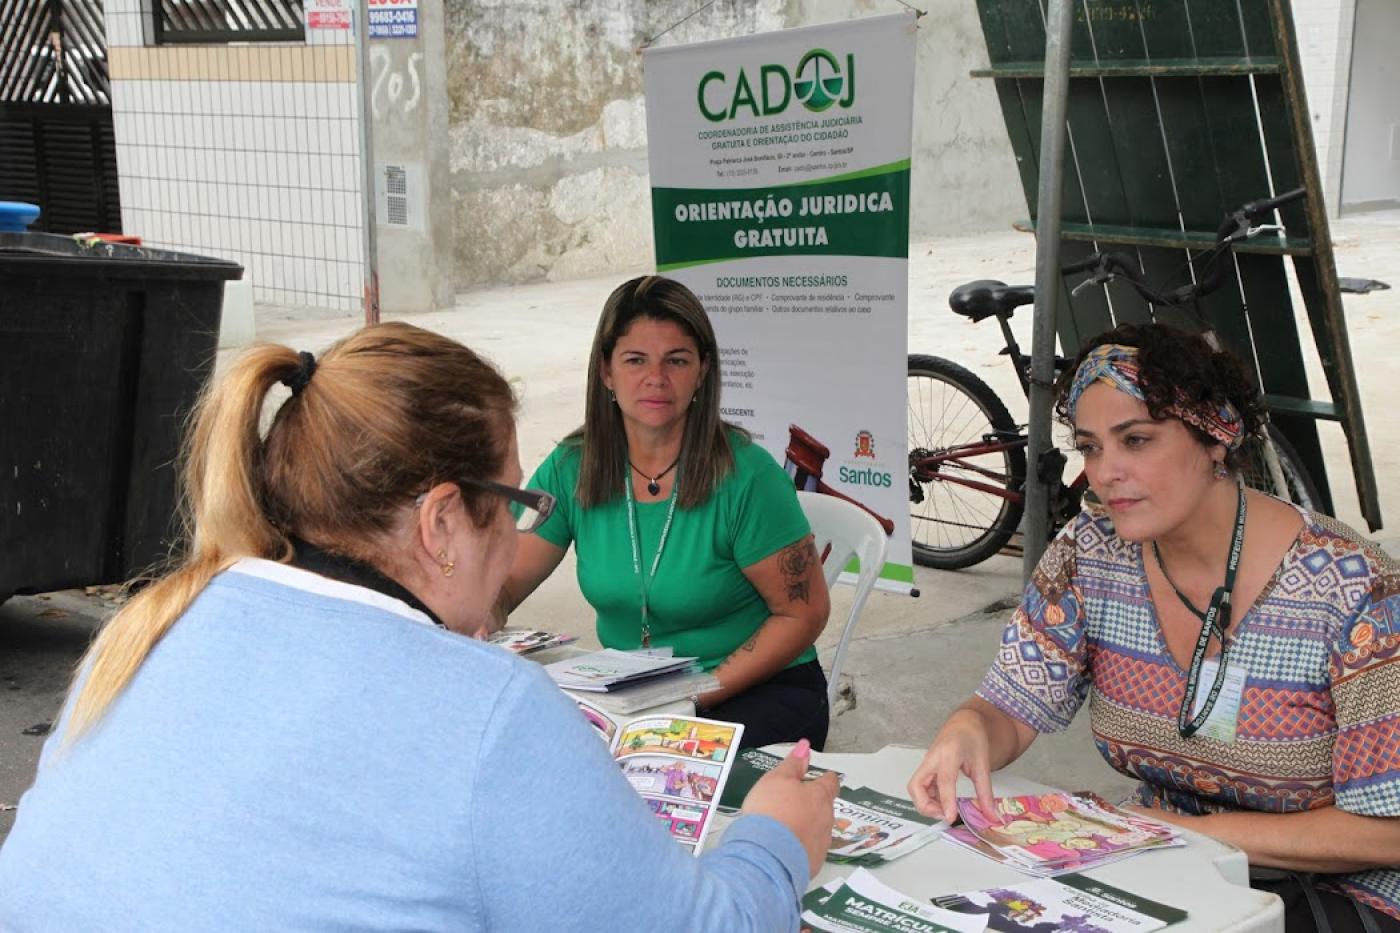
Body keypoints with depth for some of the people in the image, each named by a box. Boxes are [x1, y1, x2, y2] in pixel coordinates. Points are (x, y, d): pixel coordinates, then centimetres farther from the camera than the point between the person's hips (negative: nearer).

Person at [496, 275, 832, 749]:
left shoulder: (746, 476, -15)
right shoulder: (571, 469, -2)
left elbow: (804, 612, -10)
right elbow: (505, 582, 0)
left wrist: (702, 693, -20)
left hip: (755, 691, -4)